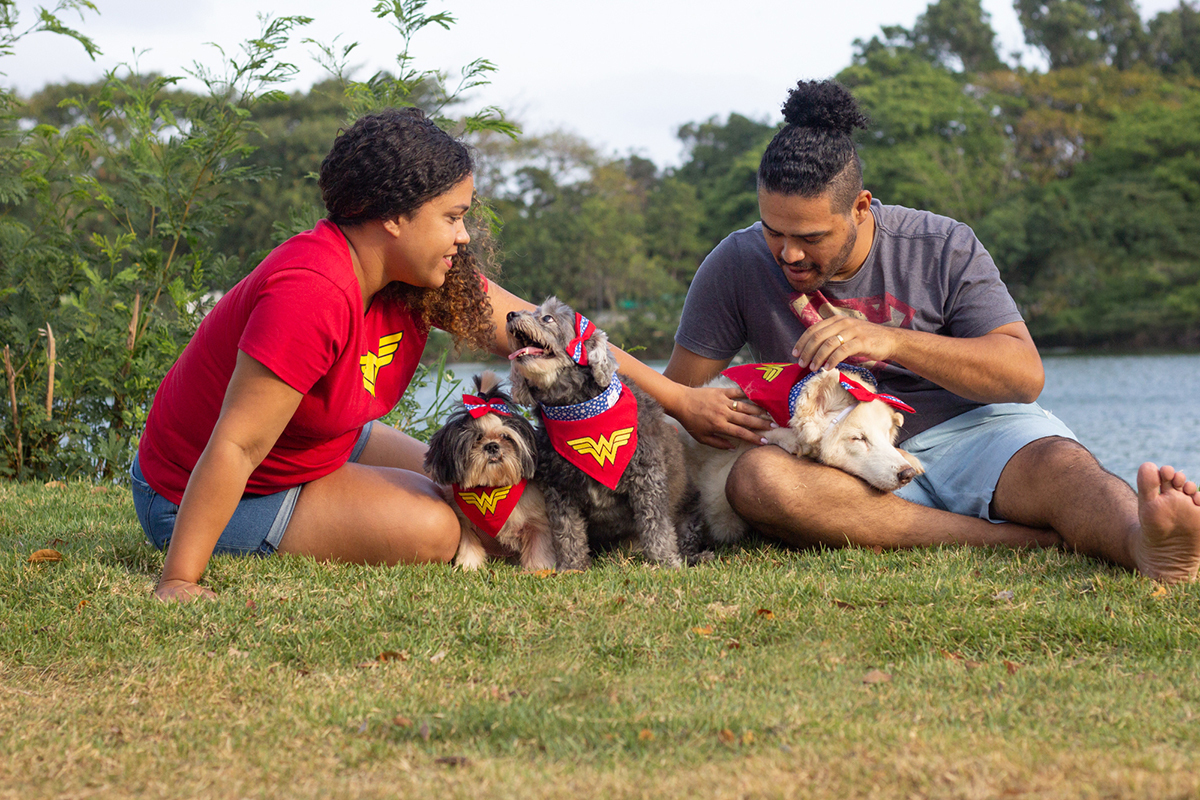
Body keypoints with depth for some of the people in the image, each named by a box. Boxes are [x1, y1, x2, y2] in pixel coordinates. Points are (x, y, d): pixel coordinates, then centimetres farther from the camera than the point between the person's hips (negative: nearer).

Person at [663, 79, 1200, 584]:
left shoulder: (944, 249, -2)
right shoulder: (738, 265, 1)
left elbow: (1025, 375, -10)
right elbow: (677, 389, 7)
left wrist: (892, 342, -24)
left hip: (967, 428, 0)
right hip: (845, 467, 0)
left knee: (1059, 464, -32)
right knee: (756, 479, -34)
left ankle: (1145, 542, -68)